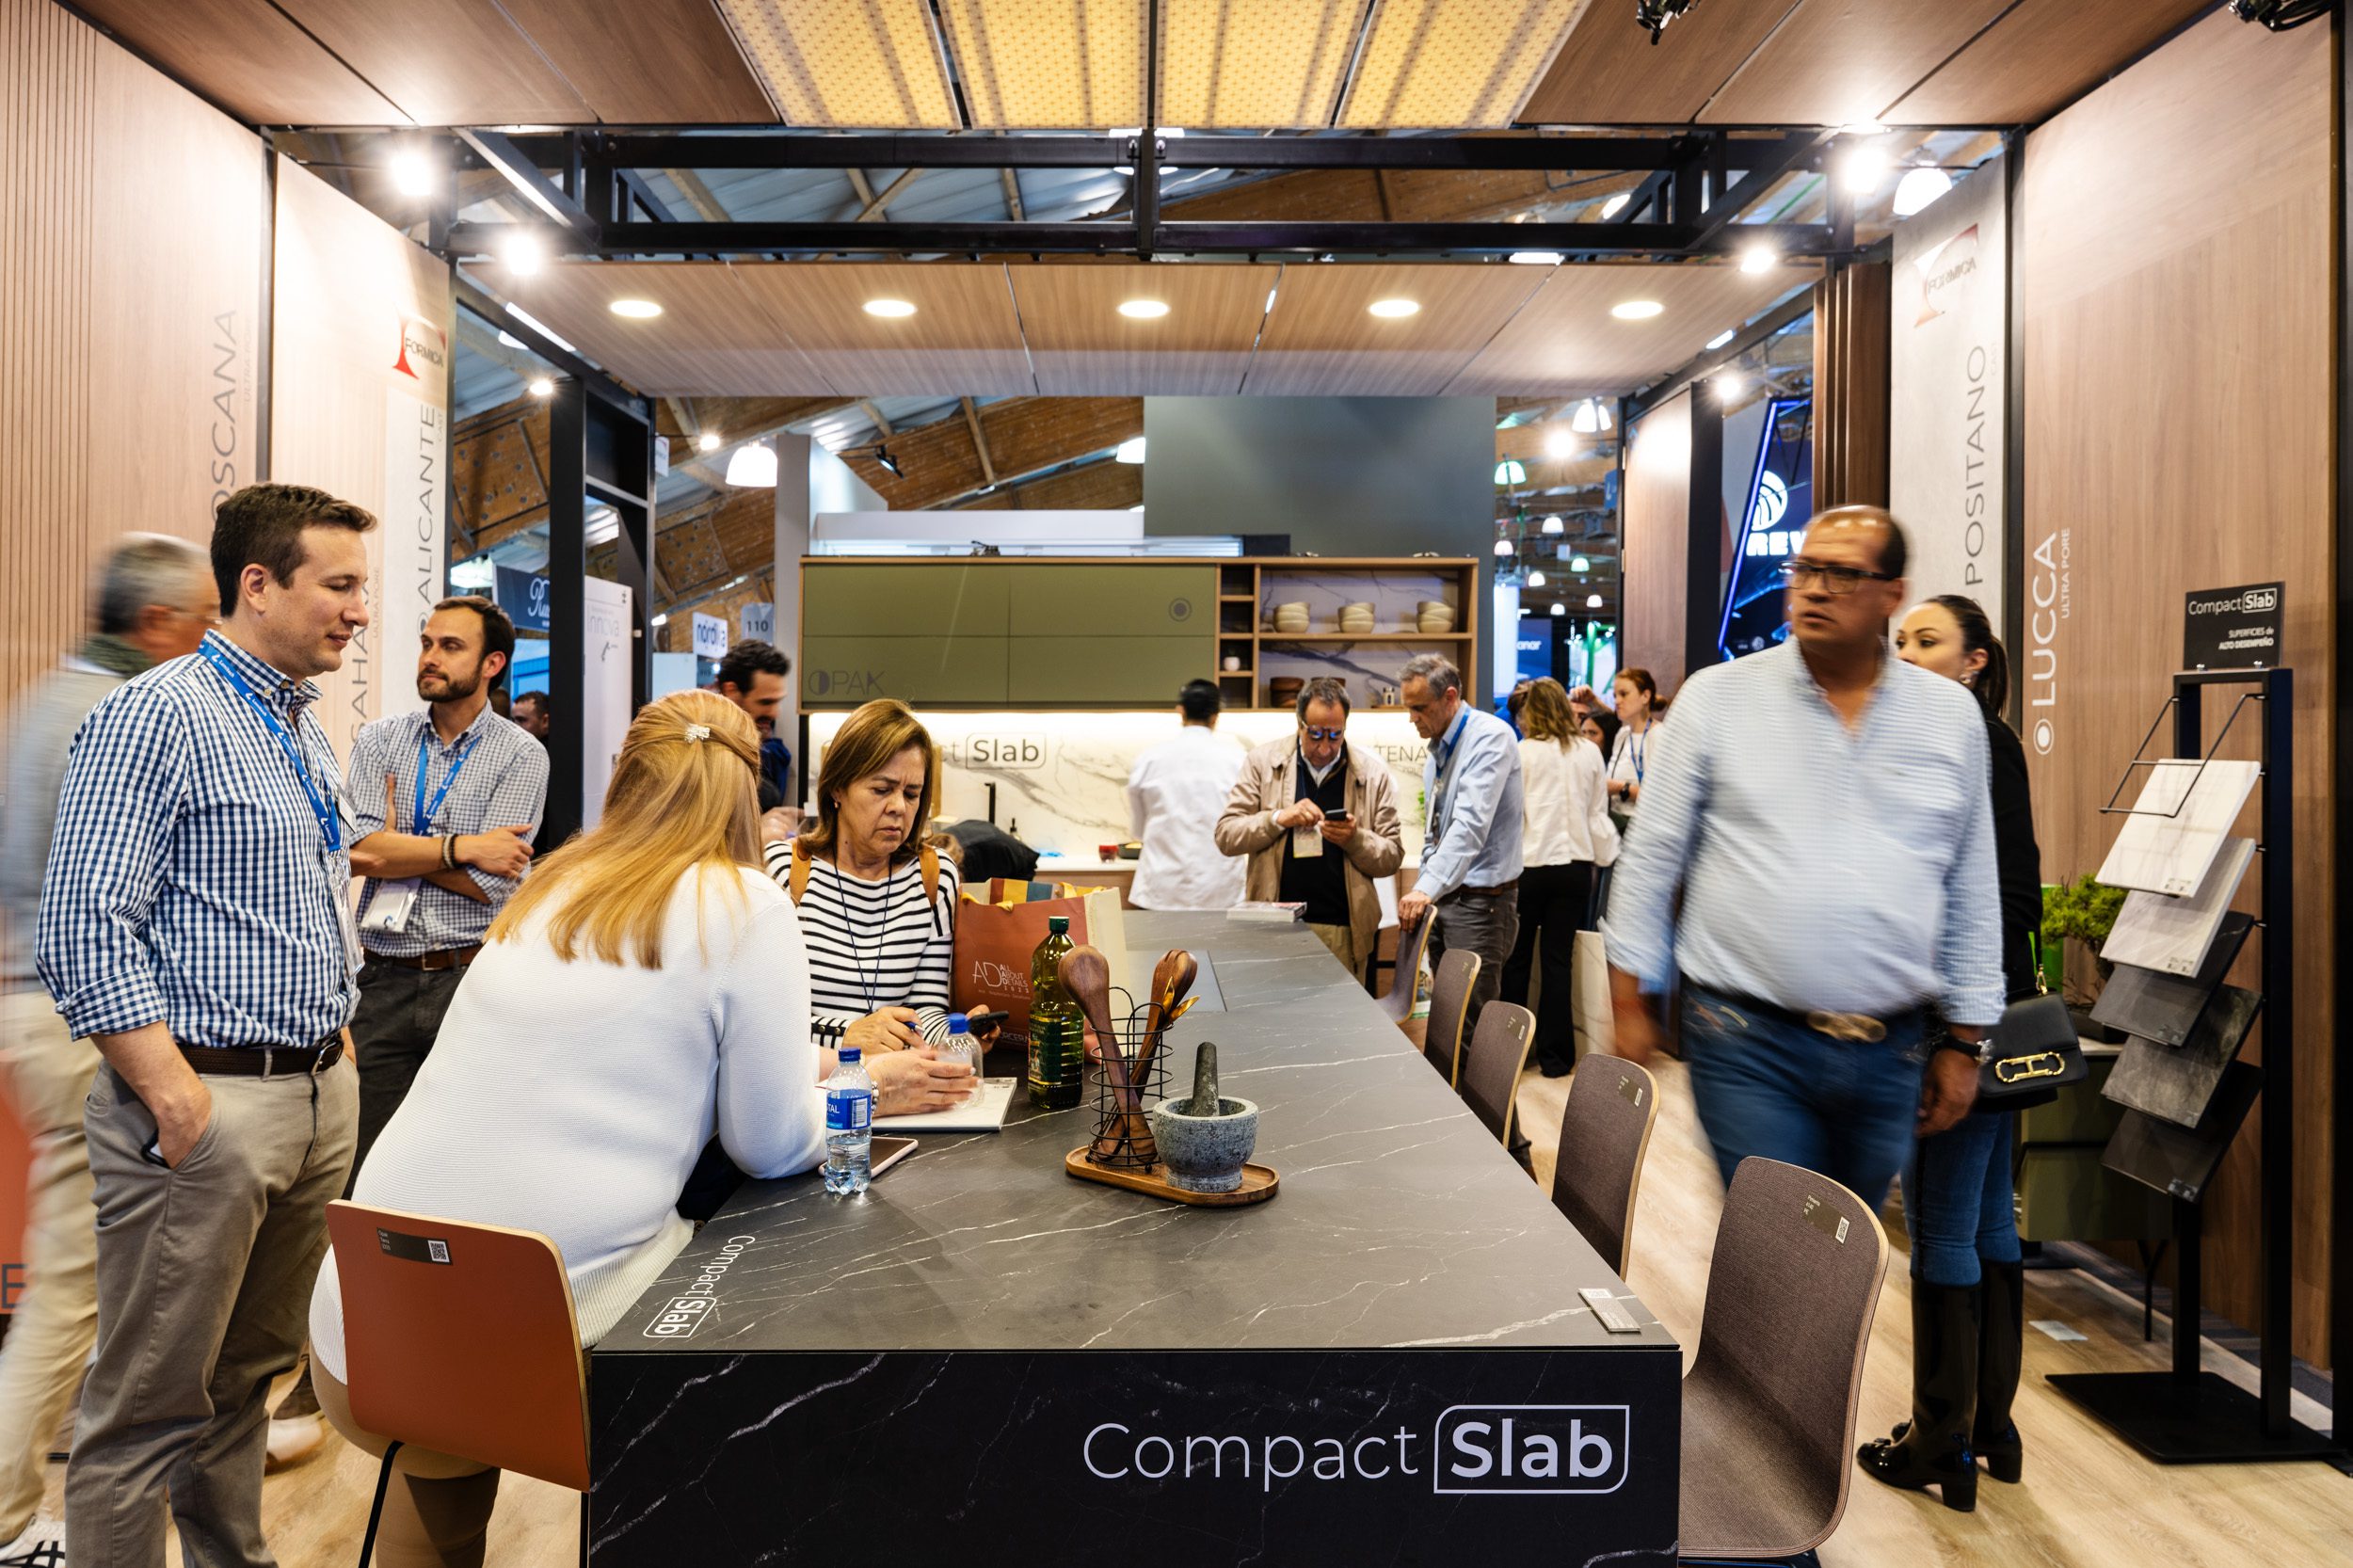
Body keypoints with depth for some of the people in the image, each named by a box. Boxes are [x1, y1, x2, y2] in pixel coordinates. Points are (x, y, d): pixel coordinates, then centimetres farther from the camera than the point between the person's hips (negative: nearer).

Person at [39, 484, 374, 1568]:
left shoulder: (306, 728, 15)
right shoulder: (156, 716, -11)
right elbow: (84, 932, -17)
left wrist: (336, 1051, 14)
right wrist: (180, 1104, -20)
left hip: (319, 1096, 8)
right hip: (208, 1100, -8)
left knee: (250, 1375, 20)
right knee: (149, 1410, 3)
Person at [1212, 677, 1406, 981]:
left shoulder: (1373, 772, 3)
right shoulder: (1263, 761, 3)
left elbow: (1392, 858, 6)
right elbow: (1225, 836, 0)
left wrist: (1355, 839, -13)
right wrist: (1279, 818, -14)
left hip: (1343, 932, 0)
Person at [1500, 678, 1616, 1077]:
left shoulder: (1523, 753, -10)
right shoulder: (1589, 752, 1)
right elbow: (1598, 815, 7)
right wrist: (1608, 855, 19)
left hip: (1530, 865, -3)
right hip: (1575, 866, 3)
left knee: (1517, 959, 10)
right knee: (1559, 960, 8)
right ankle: (1554, 1055, 12)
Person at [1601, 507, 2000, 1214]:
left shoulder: (1952, 715, 7)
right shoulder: (1717, 697, -1)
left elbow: (1972, 891, 11)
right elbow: (1652, 858, 1)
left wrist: (1965, 1040, 11)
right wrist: (1631, 1002, 0)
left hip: (1889, 1053, 3)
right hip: (1749, 1046, -3)